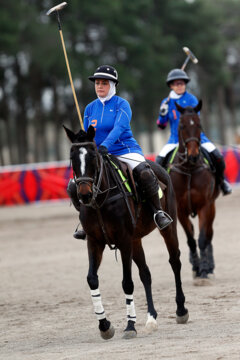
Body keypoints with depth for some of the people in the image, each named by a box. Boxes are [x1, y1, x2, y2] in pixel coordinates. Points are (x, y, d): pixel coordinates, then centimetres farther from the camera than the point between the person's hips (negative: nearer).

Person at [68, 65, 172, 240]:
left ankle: (158, 211, -17)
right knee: (74, 186, -9)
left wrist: (105, 145, -36)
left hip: (126, 151, -5)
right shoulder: (90, 108, 11)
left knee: (144, 173, -35)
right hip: (98, 155, 5)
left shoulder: (122, 104, -4)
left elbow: (119, 128, -21)